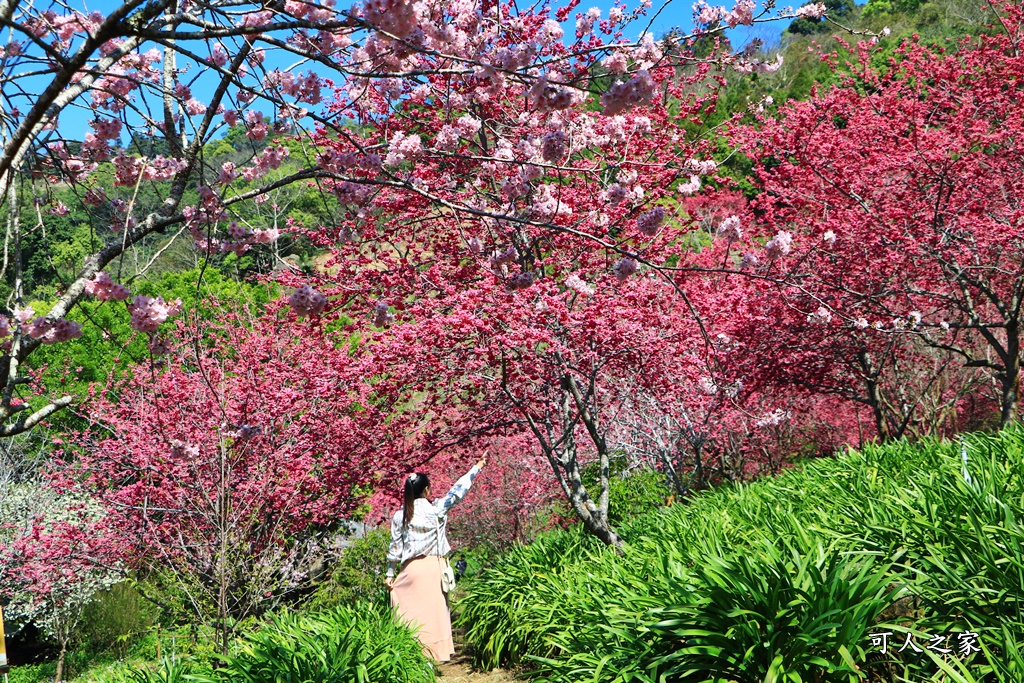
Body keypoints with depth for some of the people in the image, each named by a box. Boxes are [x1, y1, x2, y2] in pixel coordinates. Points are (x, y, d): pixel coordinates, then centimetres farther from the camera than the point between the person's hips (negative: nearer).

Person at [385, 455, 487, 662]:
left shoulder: (399, 516, 2)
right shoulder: (436, 509, -5)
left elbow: (395, 546, 5)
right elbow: (457, 491, 1)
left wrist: (390, 573, 14)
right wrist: (477, 467, 9)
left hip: (409, 568, 2)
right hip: (431, 567, -2)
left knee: (408, 611, 8)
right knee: (433, 610, 5)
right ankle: (436, 650, 7)